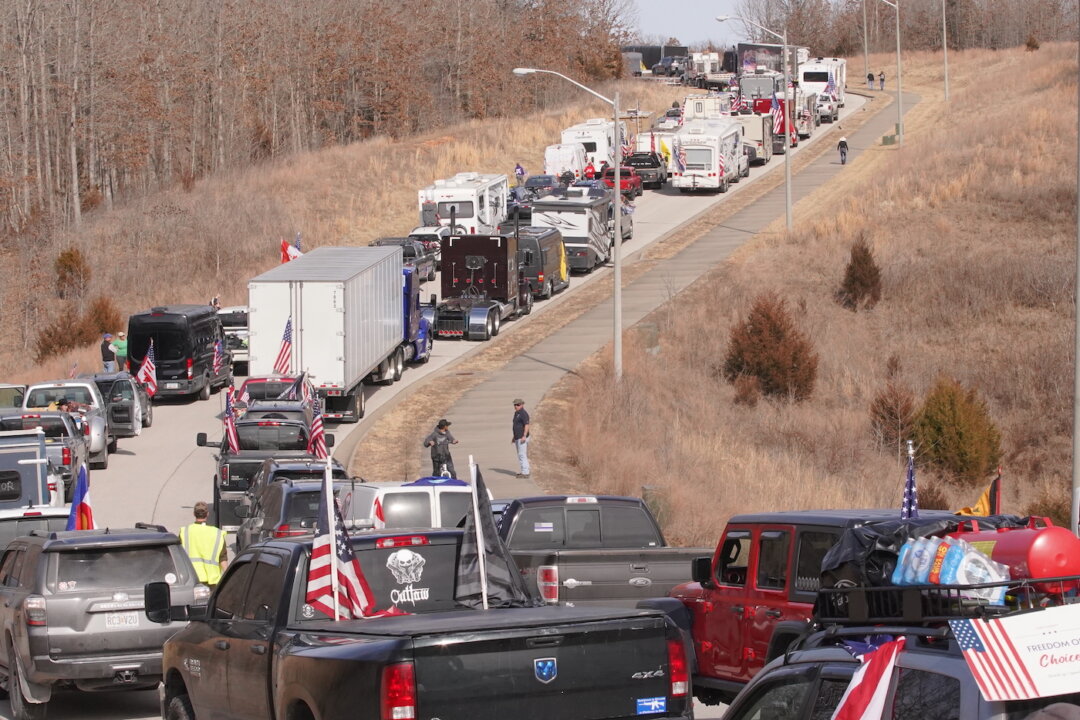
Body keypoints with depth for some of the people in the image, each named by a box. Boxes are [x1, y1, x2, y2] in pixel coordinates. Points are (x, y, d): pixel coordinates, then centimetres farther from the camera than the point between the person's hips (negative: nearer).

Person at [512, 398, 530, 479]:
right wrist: (514, 437, 25)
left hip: (522, 438, -10)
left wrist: (524, 436, -28)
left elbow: (526, 425, -21)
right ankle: (524, 472, 15)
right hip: (518, 438, 10)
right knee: (520, 455, 11)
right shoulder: (516, 413, 16)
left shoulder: (523, 414, -13)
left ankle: (525, 473, -11)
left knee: (522, 455, -11)